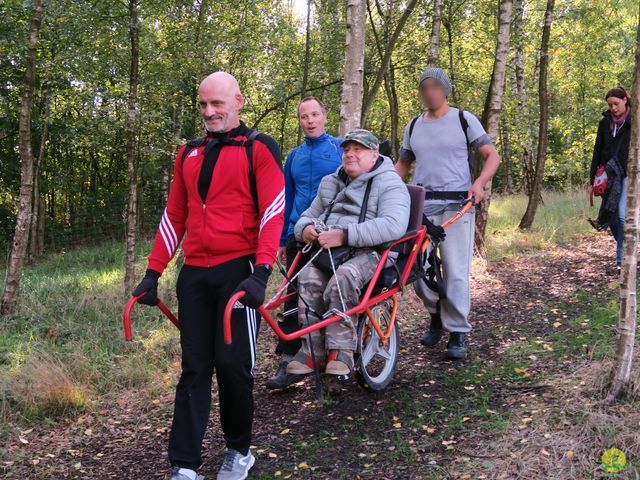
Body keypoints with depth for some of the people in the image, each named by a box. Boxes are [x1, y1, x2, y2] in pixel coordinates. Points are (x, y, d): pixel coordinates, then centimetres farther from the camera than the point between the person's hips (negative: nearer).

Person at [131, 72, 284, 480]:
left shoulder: (259, 148, 0)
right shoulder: (189, 154, 17)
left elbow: (273, 212, -8)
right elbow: (174, 216, 17)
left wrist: (261, 273, -20)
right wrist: (153, 273, 11)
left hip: (238, 270, -5)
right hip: (194, 274, 5)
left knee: (233, 363, -1)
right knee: (194, 368, 5)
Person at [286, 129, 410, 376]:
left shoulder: (389, 184, 0)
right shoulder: (331, 183, 24)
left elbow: (394, 225, -19)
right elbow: (309, 215, 30)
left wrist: (344, 235, -26)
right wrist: (305, 228, 1)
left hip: (368, 252, -5)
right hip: (328, 251, 6)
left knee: (343, 277, -37)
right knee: (308, 278, -27)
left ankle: (340, 350, -29)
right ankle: (312, 350, -24)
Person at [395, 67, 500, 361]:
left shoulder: (464, 120, 3)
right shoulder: (413, 127, 15)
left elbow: (492, 156, 2)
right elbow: (403, 163, 25)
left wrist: (479, 182, -17)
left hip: (456, 204, -4)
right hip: (420, 204, 4)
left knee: (456, 271, -5)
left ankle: (458, 333, 6)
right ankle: (436, 314, 29)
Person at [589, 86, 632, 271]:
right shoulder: (605, 122, 9)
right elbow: (598, 151, 10)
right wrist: (593, 176, 6)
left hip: (628, 174, -4)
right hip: (609, 175, 4)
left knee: (622, 215, -12)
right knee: (611, 216, 6)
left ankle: (622, 259, -7)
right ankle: (624, 250, 26)